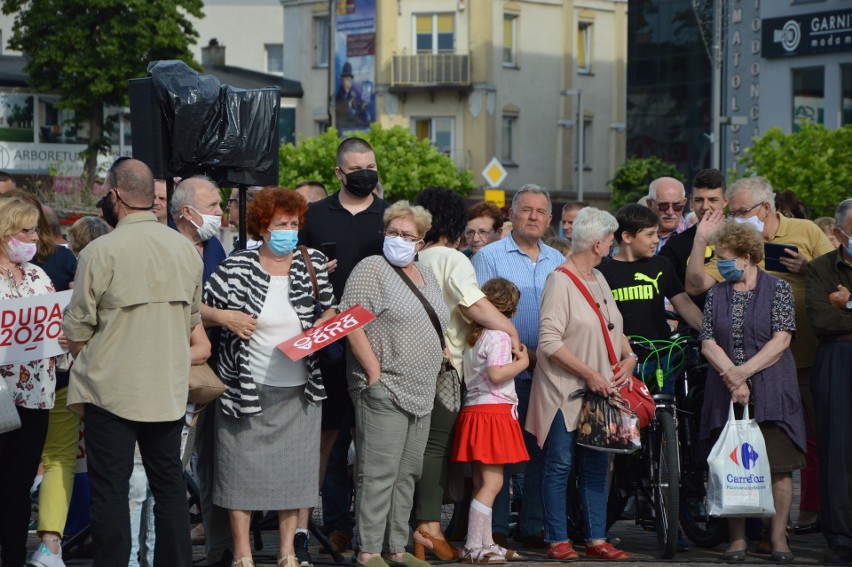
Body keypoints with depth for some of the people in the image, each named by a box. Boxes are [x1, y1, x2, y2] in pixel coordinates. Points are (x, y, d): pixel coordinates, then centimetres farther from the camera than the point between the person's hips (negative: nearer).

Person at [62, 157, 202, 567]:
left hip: (111, 390, -5)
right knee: (170, 486, 13)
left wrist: (87, 374, 12)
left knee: (110, 491, 1)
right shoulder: (185, 249, 4)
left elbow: (76, 330, -6)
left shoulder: (101, 252, -13)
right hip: (169, 390, 5)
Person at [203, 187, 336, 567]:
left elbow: (329, 309, 15)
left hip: (298, 391, 3)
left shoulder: (313, 263, 3)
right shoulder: (236, 268, -6)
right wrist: (224, 316, -18)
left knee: (294, 468, 7)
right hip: (247, 388, -3)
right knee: (242, 466, 2)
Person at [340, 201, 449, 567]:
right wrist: (375, 373, -17)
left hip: (421, 394, 8)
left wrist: (442, 355, 12)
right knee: (378, 474, -7)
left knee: (408, 474, 11)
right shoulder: (372, 269, -7)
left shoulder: (426, 275, 17)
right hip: (384, 392, -8)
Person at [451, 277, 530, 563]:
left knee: (482, 483, 13)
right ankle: (473, 547, -12)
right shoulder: (499, 335, -11)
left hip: (473, 409, 9)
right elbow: (495, 374, -22)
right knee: (492, 482, -9)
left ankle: (486, 544, 17)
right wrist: (522, 362, -9)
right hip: (494, 410, -9)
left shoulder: (473, 335, 15)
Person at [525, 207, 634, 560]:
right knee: (560, 464, -1)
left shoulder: (598, 279, 14)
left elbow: (614, 328, 22)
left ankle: (596, 540, 14)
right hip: (564, 391, -8)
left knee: (597, 465, 8)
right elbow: (549, 341, -19)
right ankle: (557, 540, 7)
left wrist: (628, 356, 2)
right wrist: (589, 374, -20)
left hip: (600, 390, 8)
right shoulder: (560, 281, -12)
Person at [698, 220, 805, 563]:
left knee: (779, 466, -3)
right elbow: (708, 343, 2)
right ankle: (737, 539, 8)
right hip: (726, 394, 3)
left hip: (771, 393, -3)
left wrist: (742, 372, -13)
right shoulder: (716, 295, 11)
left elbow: (781, 340, -7)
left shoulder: (778, 289, 2)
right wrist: (733, 379, -12)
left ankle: (778, 537, 5)